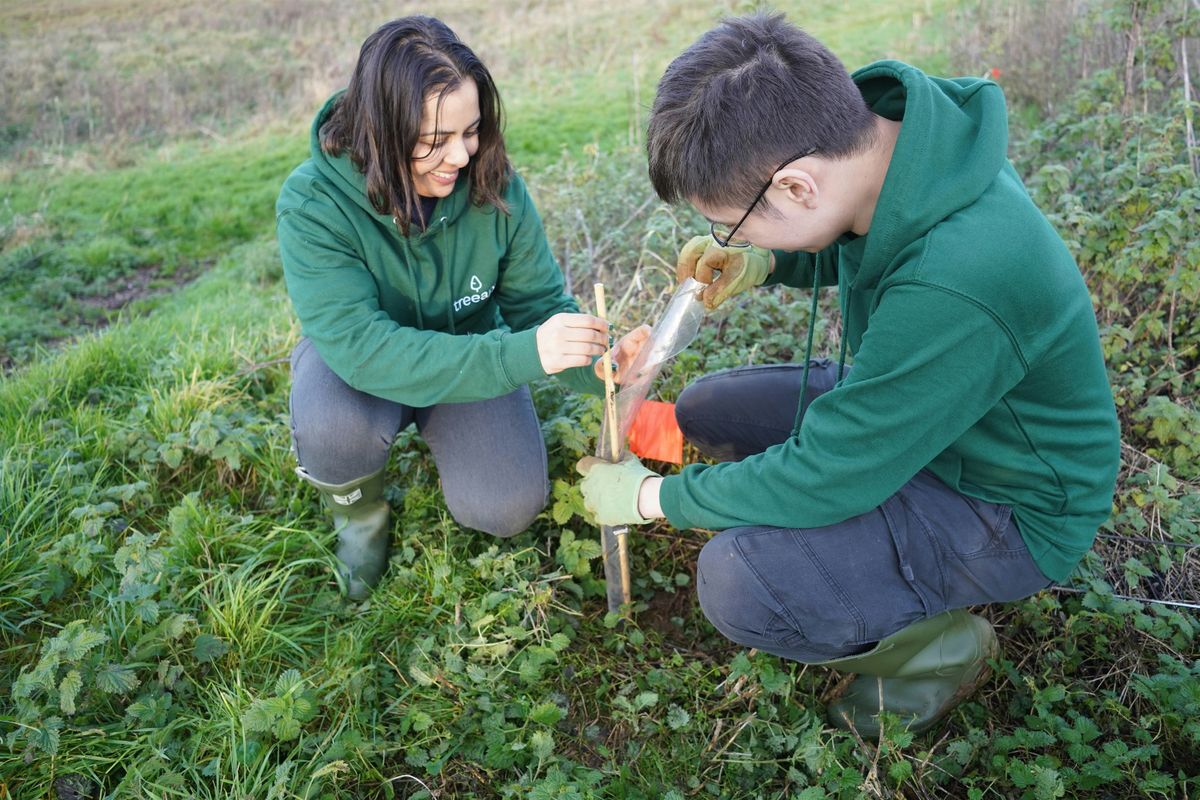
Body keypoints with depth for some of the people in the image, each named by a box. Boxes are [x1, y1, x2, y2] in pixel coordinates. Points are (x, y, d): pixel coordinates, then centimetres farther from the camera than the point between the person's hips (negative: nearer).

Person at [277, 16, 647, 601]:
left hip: (471, 351, 3)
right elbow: (362, 348, -40)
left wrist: (596, 364, -35)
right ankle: (359, 512, 1)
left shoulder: (494, 185, -21)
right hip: (354, 362, -2)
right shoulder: (312, 204, -31)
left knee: (507, 510, -15)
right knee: (332, 422, -37)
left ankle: (437, 432, 20)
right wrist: (521, 355, -49)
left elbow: (541, 302, -12)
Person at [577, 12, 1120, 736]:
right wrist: (766, 264, -9)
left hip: (1007, 504, -8)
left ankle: (940, 644, 2)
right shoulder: (873, 128, -14)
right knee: (707, 410, 7)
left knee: (738, 582, -26)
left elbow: (822, 481, -28)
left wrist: (649, 498, -14)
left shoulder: (955, 288, -40)